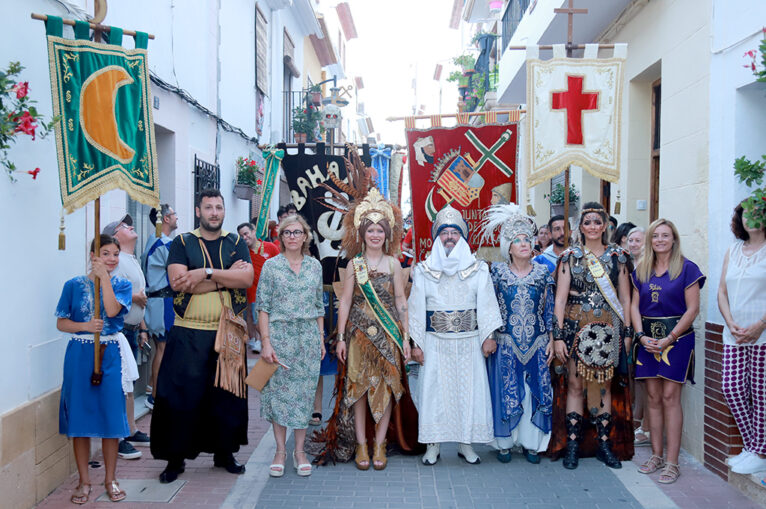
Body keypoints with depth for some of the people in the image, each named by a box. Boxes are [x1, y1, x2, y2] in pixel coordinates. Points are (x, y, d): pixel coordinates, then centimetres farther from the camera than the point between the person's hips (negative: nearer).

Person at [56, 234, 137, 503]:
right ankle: (84, 481, 18)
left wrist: (104, 277, -14)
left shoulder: (122, 285, 4)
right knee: (79, 416, 3)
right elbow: (61, 323, 3)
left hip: (110, 355, 0)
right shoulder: (74, 285, 4)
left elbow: (112, 310, -14)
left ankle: (110, 479, 18)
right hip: (79, 355, 0)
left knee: (110, 416, 2)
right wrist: (85, 326, -14)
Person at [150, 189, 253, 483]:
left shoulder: (236, 244, 9)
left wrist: (206, 273, -16)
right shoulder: (182, 243, 4)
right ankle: (176, 457, 14)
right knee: (182, 395, 1)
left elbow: (247, 278, -8)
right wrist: (225, 277, -12)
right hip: (189, 332, -2)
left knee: (227, 393, 8)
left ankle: (224, 453, 23)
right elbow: (178, 282, -12)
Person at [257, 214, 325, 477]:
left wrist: (321, 339, 9)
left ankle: (299, 450, 16)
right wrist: (266, 342, -10)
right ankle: (280, 450, 15)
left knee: (304, 393, 5)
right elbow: (263, 306, -3)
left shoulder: (315, 265, 8)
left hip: (309, 337, 2)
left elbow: (319, 306, 13)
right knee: (279, 391, 2)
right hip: (280, 335, -2)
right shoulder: (271, 265, 0)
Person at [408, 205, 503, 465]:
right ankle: (433, 445, 14)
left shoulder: (478, 269, 5)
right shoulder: (423, 270, 4)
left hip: (468, 342, 1)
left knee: (469, 389, 3)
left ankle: (465, 444, 18)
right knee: (433, 390, 1)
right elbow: (416, 308, 3)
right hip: (434, 343, 0)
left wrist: (488, 336, -6)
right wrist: (416, 343, -2)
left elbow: (487, 304, 3)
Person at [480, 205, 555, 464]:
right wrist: (489, 339, -4)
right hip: (506, 343, -1)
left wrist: (551, 340, 2)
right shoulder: (498, 271, 0)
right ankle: (504, 442, 17)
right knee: (505, 391, 2)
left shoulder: (542, 272, 4)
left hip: (536, 343, 2)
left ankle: (531, 443, 19)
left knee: (535, 391, 5)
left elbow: (549, 309, 6)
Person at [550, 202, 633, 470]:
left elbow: (625, 298, 9)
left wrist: (627, 332, 4)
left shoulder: (617, 256, 7)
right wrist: (558, 335, -7)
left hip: (608, 329, 2)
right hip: (576, 326, -1)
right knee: (575, 384, 1)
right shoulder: (570, 256, 2)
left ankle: (604, 443, 18)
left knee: (605, 385, 7)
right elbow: (560, 298, -2)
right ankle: (572, 444, 11)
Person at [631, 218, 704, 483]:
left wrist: (670, 338, -14)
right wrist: (642, 335, -6)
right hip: (648, 339, 5)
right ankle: (656, 456, 18)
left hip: (676, 338, -4)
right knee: (654, 397, 8)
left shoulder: (687, 268, -4)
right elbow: (634, 306, 9)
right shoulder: (641, 270, 10)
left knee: (670, 397, -5)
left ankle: (672, 462, 1)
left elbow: (692, 308, -8)